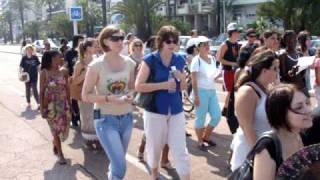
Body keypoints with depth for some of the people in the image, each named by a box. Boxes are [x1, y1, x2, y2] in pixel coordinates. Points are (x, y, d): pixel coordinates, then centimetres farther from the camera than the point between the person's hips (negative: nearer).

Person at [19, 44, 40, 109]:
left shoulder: (35, 57, -5)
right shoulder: (24, 58, -6)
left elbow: (38, 67, 3)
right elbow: (21, 67, -2)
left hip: (34, 76, -1)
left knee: (35, 90, -5)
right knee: (27, 90, 12)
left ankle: (38, 103, -3)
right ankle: (28, 103, 24)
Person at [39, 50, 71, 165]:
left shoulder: (63, 72, 3)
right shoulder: (44, 72, -8)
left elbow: (67, 89, 8)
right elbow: (42, 91, -6)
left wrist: (69, 105, 8)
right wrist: (42, 108, -8)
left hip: (63, 104, 4)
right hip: (50, 105, -4)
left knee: (63, 128, 8)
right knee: (56, 129, 3)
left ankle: (55, 144, 39)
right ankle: (60, 154, 18)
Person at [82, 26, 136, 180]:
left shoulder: (129, 63, 0)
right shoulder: (96, 65, -13)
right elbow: (86, 96, -11)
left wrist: (130, 96, -9)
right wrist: (110, 98, -23)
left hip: (126, 117, 5)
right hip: (106, 119, -5)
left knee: (117, 162, 20)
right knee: (120, 167, -11)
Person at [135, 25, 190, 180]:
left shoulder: (180, 60, 4)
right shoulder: (150, 60, -9)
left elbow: (183, 88, 12)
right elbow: (138, 86, -13)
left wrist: (181, 78, -11)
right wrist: (163, 85, -21)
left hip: (176, 111, 3)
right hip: (155, 110, -2)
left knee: (180, 149, 2)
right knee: (155, 146, 16)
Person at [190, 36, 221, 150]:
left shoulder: (212, 59, 10)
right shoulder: (196, 60, -11)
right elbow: (194, 80, -15)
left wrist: (216, 75, 5)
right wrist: (196, 95, -18)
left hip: (212, 90, 7)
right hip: (201, 91, -7)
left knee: (217, 116, 8)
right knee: (201, 118, 2)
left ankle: (206, 137, 28)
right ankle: (200, 142, 18)